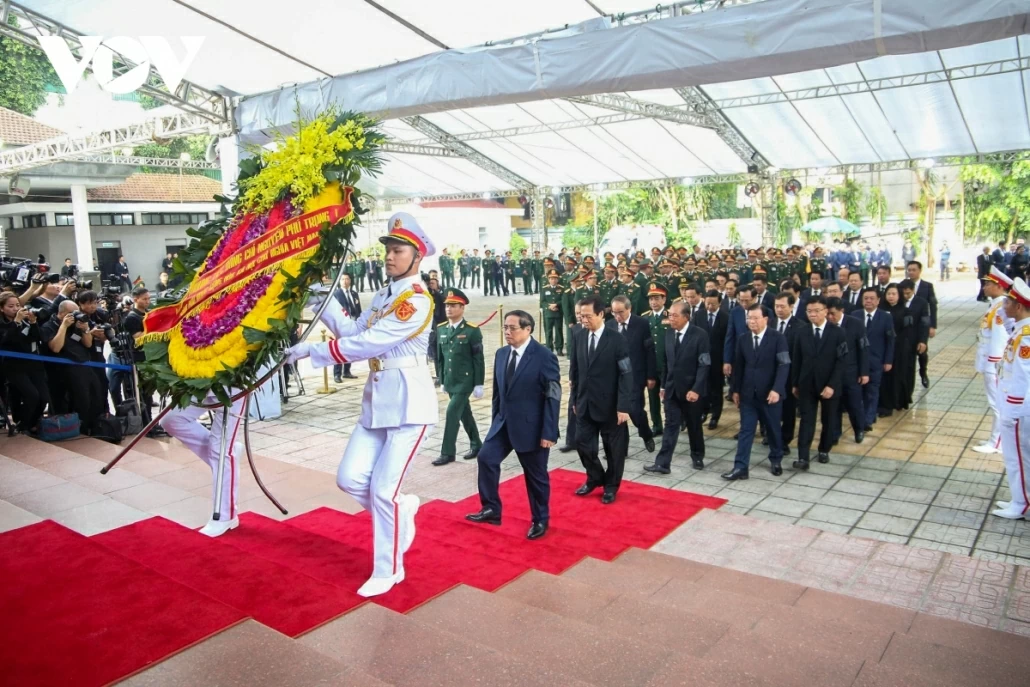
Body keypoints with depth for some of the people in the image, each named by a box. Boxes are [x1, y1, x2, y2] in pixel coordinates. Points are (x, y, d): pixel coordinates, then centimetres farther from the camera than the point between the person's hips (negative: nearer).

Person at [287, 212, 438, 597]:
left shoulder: (418, 300, -16)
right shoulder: (384, 295, 14)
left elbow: (368, 344, -23)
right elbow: (355, 332, 7)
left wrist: (312, 351, -19)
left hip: (408, 404, -8)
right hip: (377, 401, 8)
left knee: (384, 490, -3)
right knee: (350, 478, 4)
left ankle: (388, 571, 15)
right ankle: (403, 509, 31)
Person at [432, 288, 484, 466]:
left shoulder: (472, 330, -11)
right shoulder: (441, 329, 5)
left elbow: (478, 359, -11)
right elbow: (440, 356, 12)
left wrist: (479, 384, -12)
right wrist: (441, 380, 12)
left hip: (465, 380, -6)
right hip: (450, 381, 6)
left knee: (452, 413, -10)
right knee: (464, 413, 16)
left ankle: (448, 453, -1)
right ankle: (476, 445, 31)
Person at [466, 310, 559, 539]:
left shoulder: (544, 357, -14)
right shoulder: (501, 354, 5)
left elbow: (553, 397, -15)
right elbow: (497, 391, 12)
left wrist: (548, 432, -18)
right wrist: (495, 421, 12)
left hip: (531, 426, -6)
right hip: (503, 423, 6)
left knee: (536, 474, 7)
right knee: (486, 458, -4)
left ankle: (540, 520, 25)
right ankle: (491, 509, 11)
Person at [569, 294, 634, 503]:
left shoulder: (616, 340, -13)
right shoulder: (579, 337, 1)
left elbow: (626, 375, -13)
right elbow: (574, 371, 9)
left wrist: (624, 406, -17)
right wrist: (574, 398, 8)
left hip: (610, 405, -4)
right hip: (585, 403, 4)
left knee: (613, 447, 8)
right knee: (582, 443, 9)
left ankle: (611, 486, 29)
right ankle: (595, 478, 34)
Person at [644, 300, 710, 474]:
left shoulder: (700, 335, -12)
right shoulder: (669, 334, 5)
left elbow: (704, 365, -14)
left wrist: (696, 389, -20)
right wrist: (663, 385, 9)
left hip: (691, 389, -4)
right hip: (672, 388, 4)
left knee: (694, 426, 11)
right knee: (670, 425, 1)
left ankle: (697, 457, 31)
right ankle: (662, 463, -1)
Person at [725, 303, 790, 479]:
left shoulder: (778, 338, -8)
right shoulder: (742, 339, 4)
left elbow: (784, 365, -13)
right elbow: (738, 366, 9)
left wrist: (776, 389, -23)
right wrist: (735, 390, 7)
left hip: (770, 393, -3)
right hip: (748, 393, 3)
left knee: (773, 429, 13)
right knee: (745, 430, 1)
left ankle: (776, 460, 33)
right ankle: (740, 467, 1)